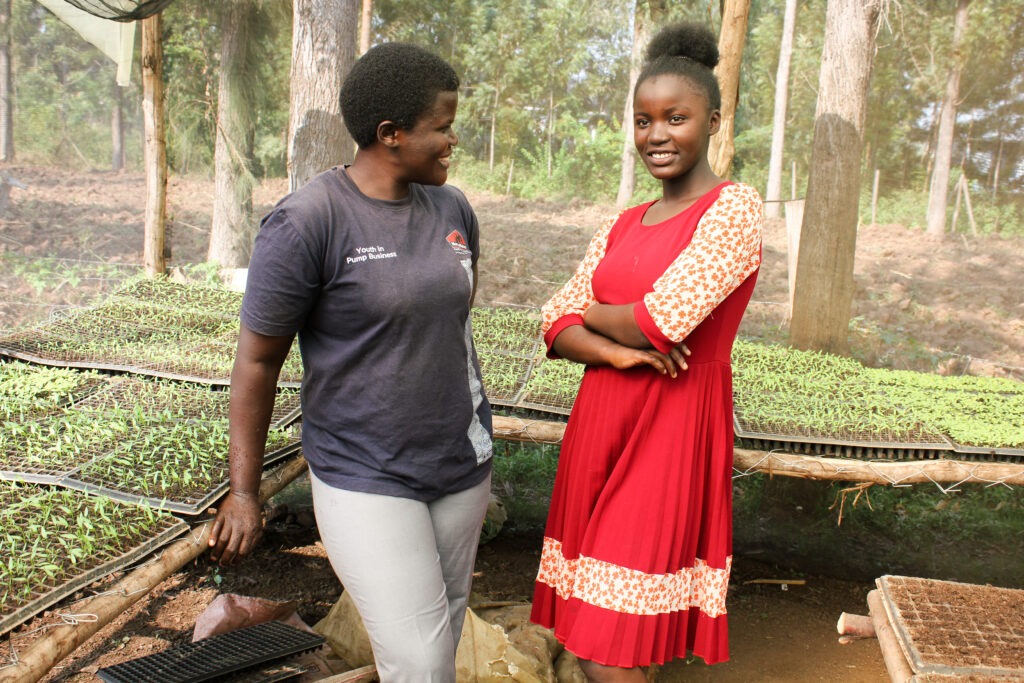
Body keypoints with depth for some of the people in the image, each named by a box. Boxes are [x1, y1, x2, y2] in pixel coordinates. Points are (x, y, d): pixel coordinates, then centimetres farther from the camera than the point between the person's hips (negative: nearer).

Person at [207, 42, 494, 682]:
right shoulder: (306, 221, -16)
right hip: (366, 480, -6)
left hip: (462, 466, 6)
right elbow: (257, 360, -9)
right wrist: (244, 493, -5)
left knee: (445, 627, 18)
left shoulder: (452, 209, 2)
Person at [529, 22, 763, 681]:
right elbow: (558, 325, 6)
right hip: (601, 421, 7)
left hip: (672, 430, -7)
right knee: (592, 628, 14)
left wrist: (593, 314, 2)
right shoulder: (625, 224, 13)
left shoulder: (735, 208, -8)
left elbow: (658, 322, -18)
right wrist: (616, 349, -14)